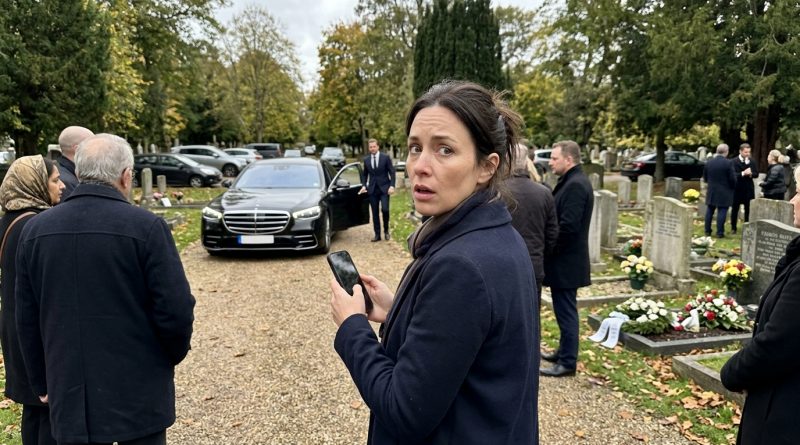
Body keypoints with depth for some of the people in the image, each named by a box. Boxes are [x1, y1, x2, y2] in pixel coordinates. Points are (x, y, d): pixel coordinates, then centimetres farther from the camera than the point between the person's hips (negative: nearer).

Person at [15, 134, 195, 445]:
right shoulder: (145, 226, -16)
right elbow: (175, 310, -17)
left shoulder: (35, 229, 0)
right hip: (138, 395, -4)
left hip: (69, 396, 4)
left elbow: (27, 318, 6)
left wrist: (42, 382, 17)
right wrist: (174, 355, 3)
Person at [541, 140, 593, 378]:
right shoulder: (571, 181, 12)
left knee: (566, 311, 0)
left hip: (566, 261, -10)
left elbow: (568, 226, -25)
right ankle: (564, 351, 32)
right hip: (564, 260, 10)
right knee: (564, 310, 19)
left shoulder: (576, 185, -19)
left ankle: (568, 362, 10)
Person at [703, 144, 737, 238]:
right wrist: (733, 187, 7)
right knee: (722, 212, -1)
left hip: (711, 192, 5)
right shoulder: (728, 163, -14)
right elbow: (733, 178, -12)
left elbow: (705, 177, 8)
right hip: (724, 193, -4)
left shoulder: (709, 162, 1)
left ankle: (707, 231, 18)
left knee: (709, 211, 12)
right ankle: (720, 232, -1)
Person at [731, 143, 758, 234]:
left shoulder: (752, 161, 4)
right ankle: (733, 227, 15)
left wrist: (750, 173, -16)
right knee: (735, 208, 6)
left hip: (749, 188, 3)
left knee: (748, 209, 7)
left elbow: (756, 174, 5)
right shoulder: (734, 161, -9)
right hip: (737, 188, -3)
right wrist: (743, 173, -28)